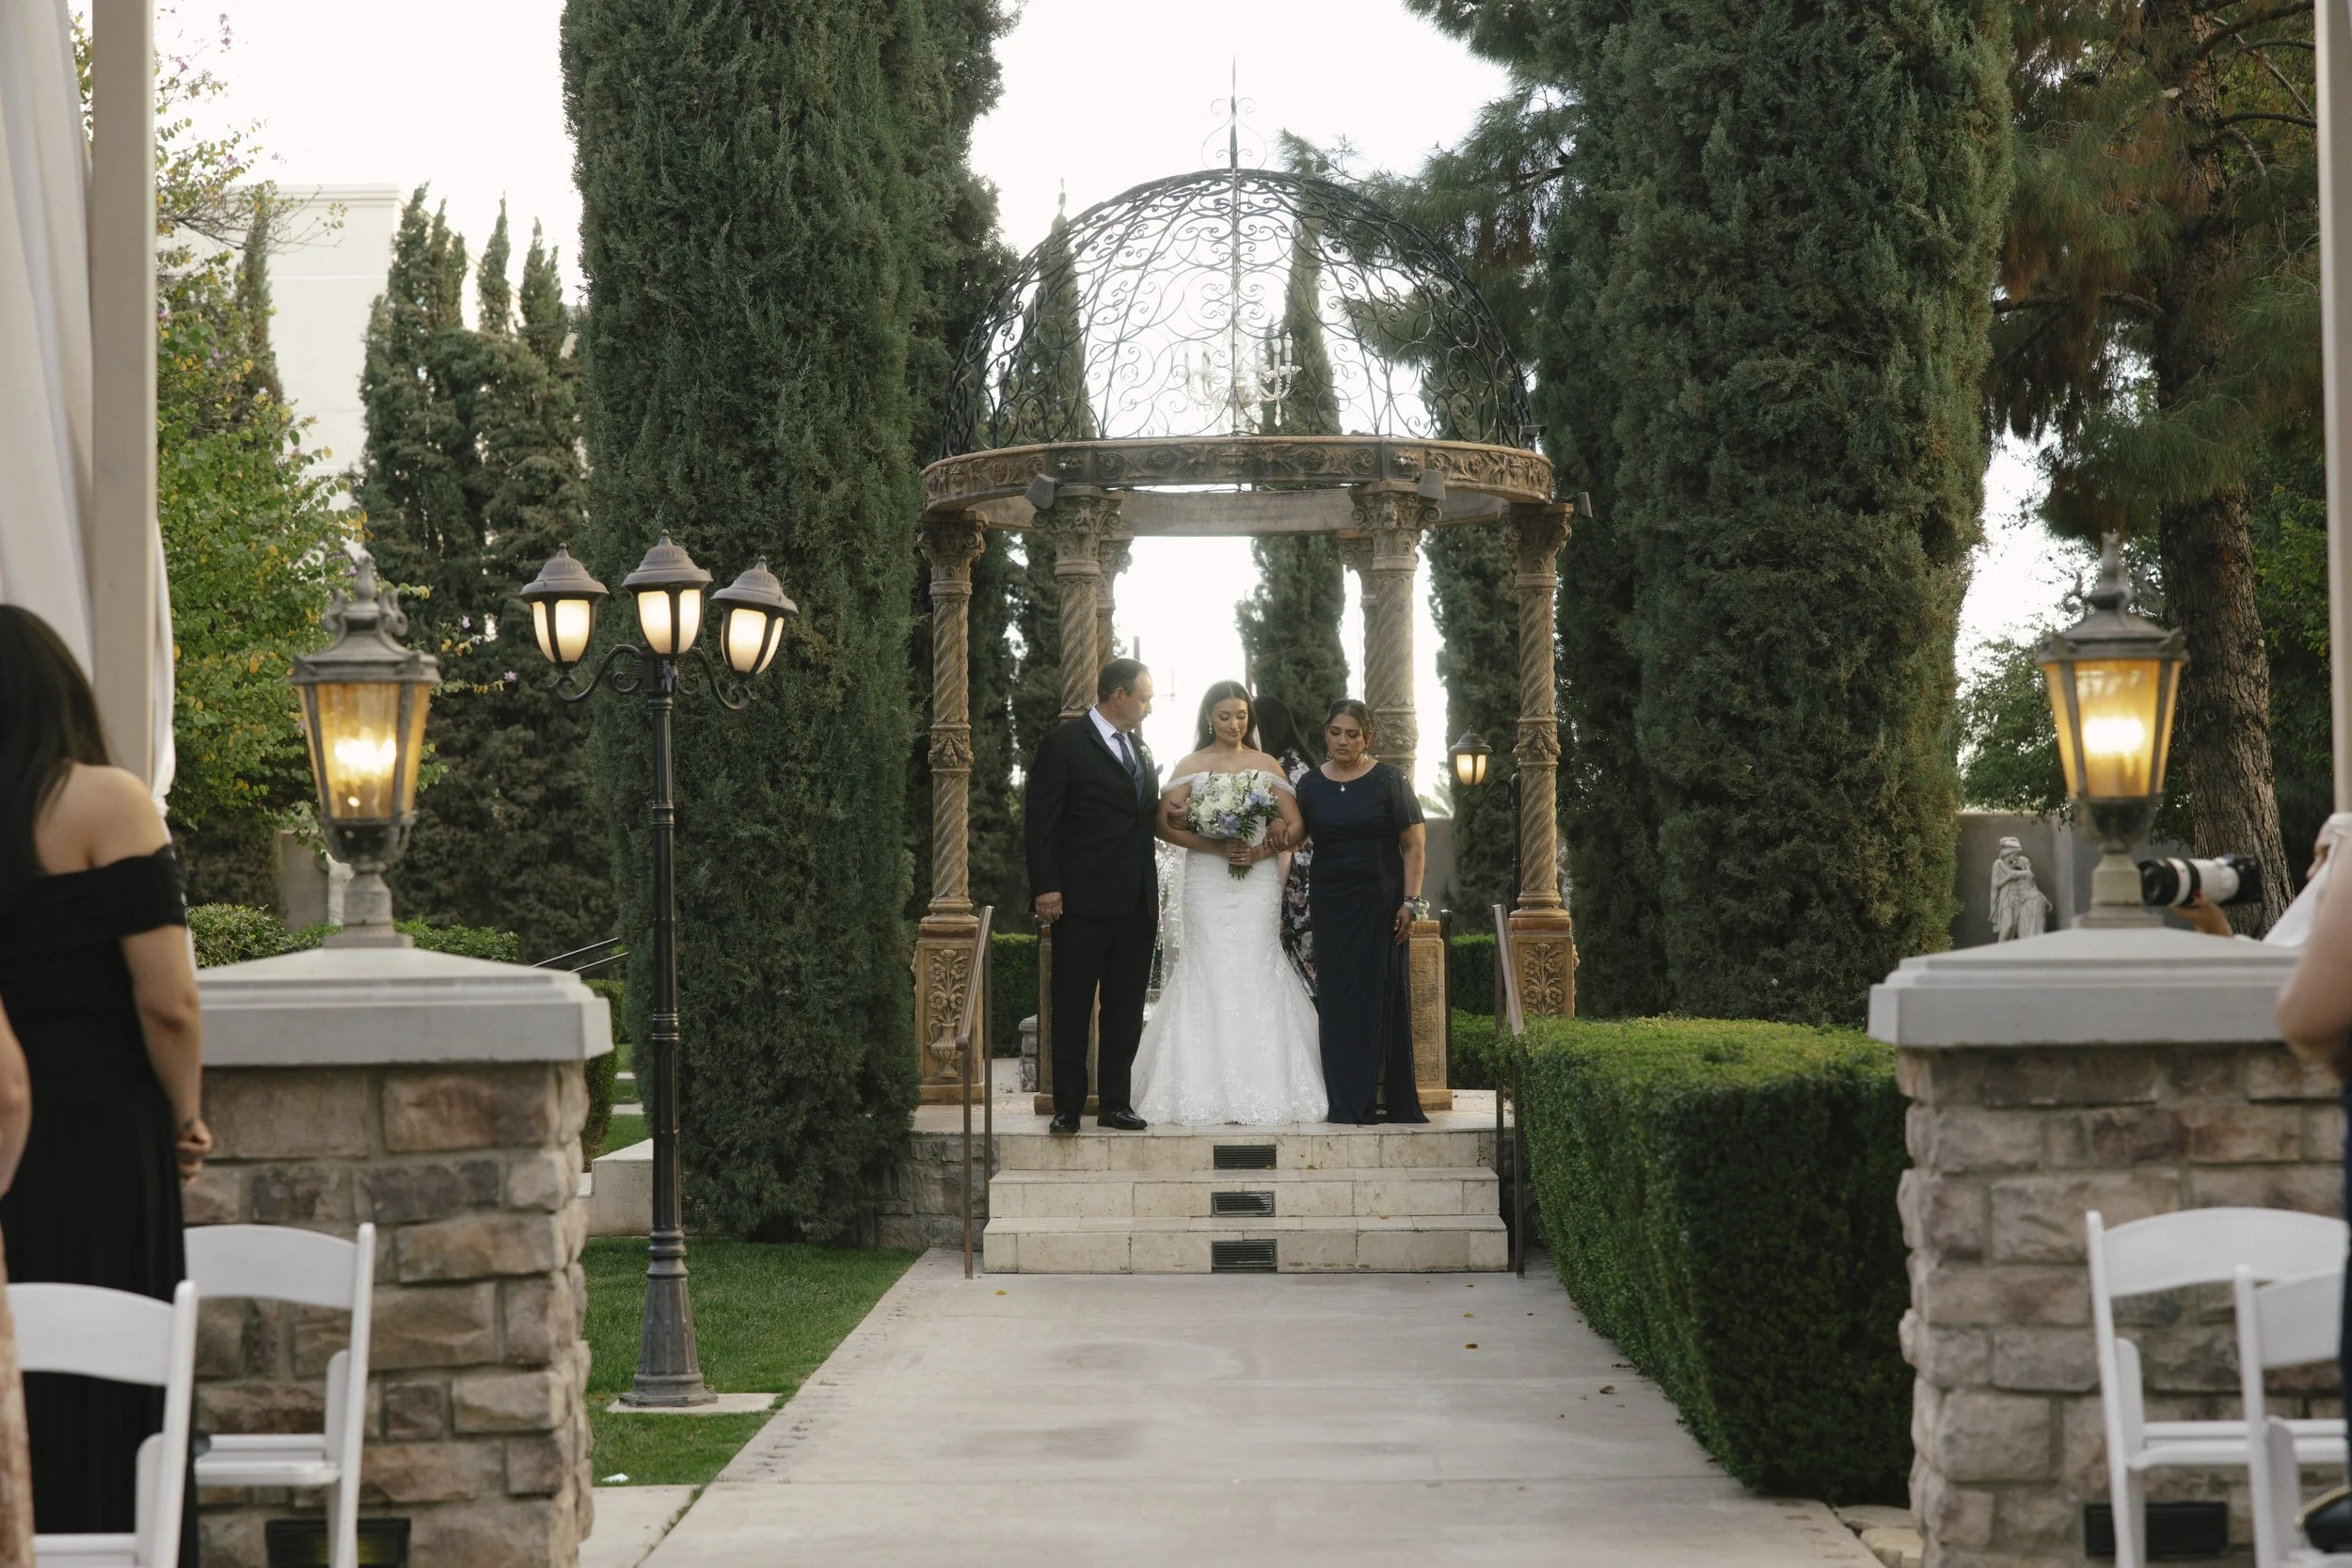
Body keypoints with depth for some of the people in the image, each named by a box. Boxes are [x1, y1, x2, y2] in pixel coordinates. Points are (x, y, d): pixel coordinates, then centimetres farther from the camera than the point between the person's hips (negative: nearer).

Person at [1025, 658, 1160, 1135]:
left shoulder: (1139, 750, 17)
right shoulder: (1063, 744, -5)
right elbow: (1041, 821, -9)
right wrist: (1046, 888, -15)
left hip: (1136, 903, 7)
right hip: (1082, 900, -7)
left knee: (1125, 1008, 8)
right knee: (1072, 1007, 0)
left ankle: (1115, 1102, 14)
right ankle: (1068, 1107, 5)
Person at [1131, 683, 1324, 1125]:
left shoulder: (1267, 766, 11)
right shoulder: (1190, 767, 8)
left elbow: (1294, 825, 7)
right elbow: (1166, 825, -2)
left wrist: (1259, 852, -10)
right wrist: (1217, 847, -13)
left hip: (1259, 884, 1)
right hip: (1208, 885, -1)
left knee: (1257, 974, -5)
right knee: (1211, 974, -6)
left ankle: (1264, 1088, -4)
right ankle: (1209, 1091, -6)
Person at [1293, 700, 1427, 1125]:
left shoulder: (1387, 781, -1)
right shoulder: (1311, 785, 7)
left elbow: (1415, 845, -2)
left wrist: (1410, 902, -10)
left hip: (1378, 903, -3)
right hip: (1330, 903, 3)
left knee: (1382, 997, -2)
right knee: (1336, 1001, 1)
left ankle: (1397, 1104, 2)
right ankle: (1346, 1103, 5)